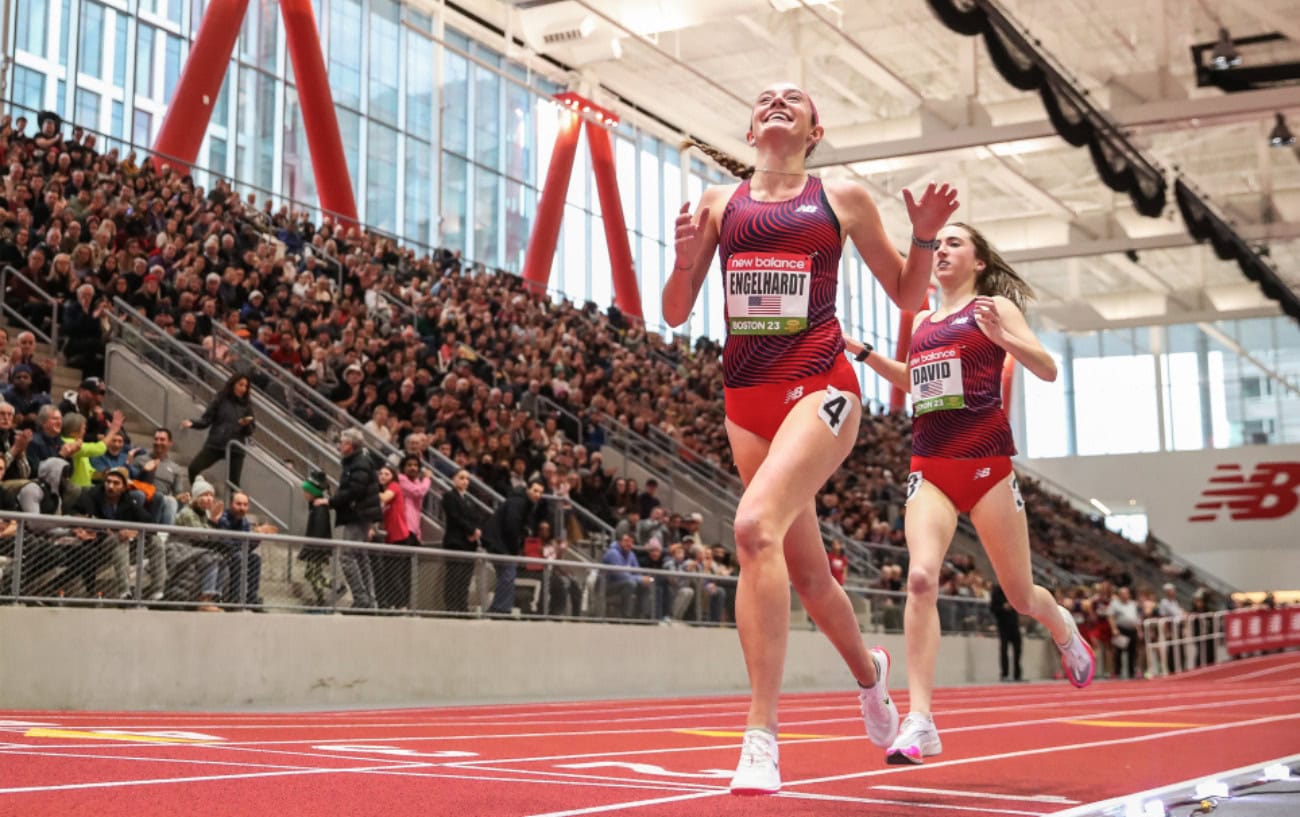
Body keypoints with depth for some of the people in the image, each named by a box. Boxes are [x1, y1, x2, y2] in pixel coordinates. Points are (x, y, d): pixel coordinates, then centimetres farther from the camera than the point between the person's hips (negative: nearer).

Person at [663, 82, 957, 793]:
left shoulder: (842, 199, 8)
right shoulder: (718, 202, 13)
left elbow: (907, 295, 14)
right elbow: (675, 314, 11)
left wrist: (925, 236, -4)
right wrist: (684, 259, -8)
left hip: (820, 387, -4)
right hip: (746, 394, 4)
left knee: (755, 523, -29)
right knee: (806, 573, 11)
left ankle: (761, 737, -27)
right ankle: (868, 670, 44)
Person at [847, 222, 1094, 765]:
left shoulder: (995, 307, 3)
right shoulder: (921, 321, 17)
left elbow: (1047, 370, -6)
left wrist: (1004, 338, -23)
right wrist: (862, 352, 21)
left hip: (985, 462, -3)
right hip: (929, 465, 3)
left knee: (1020, 595, 7)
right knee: (921, 576, -21)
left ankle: (1063, 627, 45)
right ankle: (919, 721, -23)